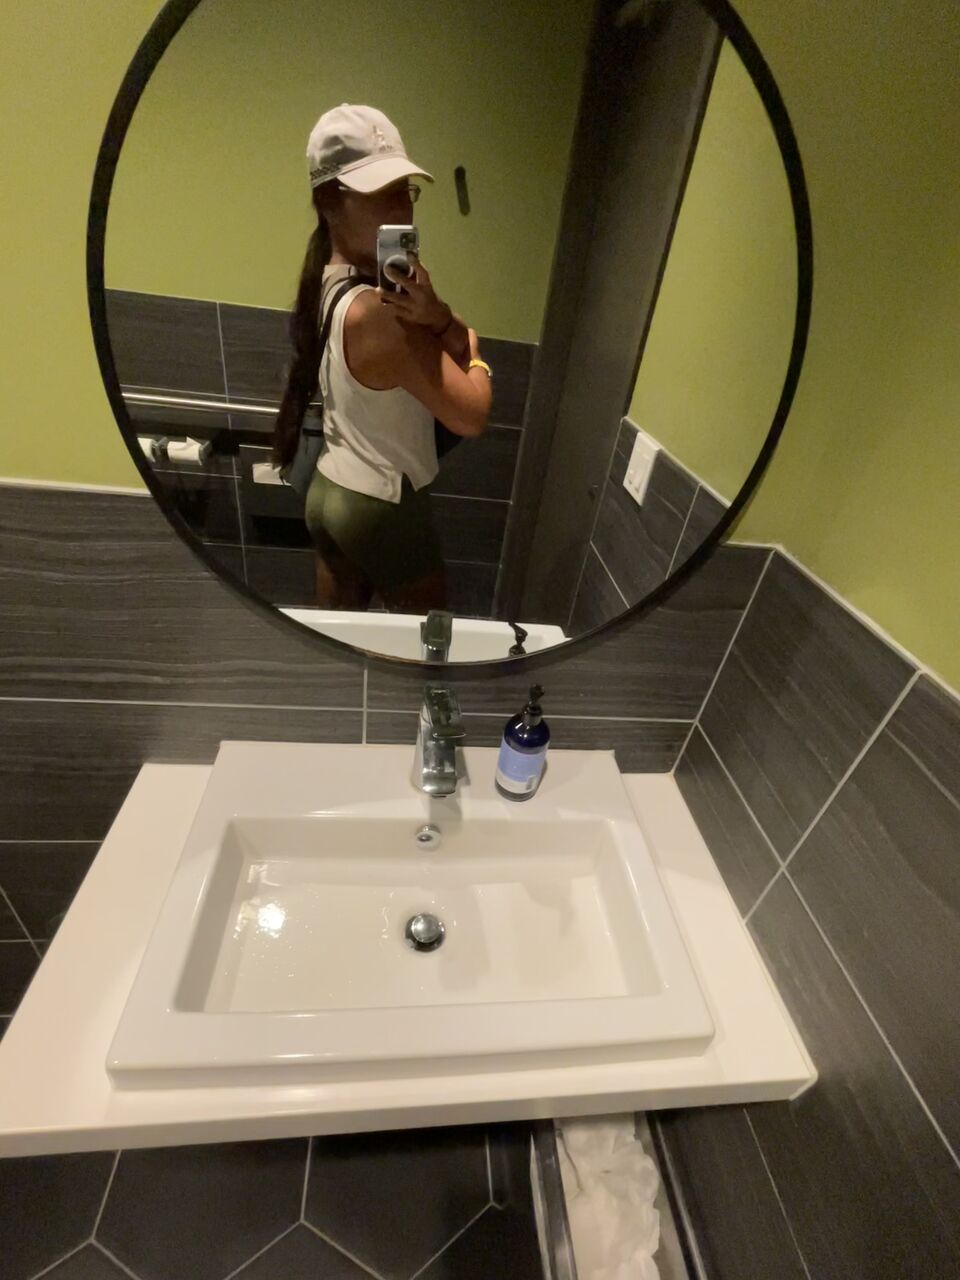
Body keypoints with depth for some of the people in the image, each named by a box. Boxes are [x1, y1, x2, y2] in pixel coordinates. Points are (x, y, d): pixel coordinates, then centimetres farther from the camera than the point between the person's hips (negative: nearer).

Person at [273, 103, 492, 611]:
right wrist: (475, 359, -3)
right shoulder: (379, 313, -26)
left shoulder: (330, 280, 3)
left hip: (329, 492, 9)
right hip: (384, 509, -9)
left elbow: (460, 343, 1)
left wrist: (437, 317, -23)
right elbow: (472, 417, -23)